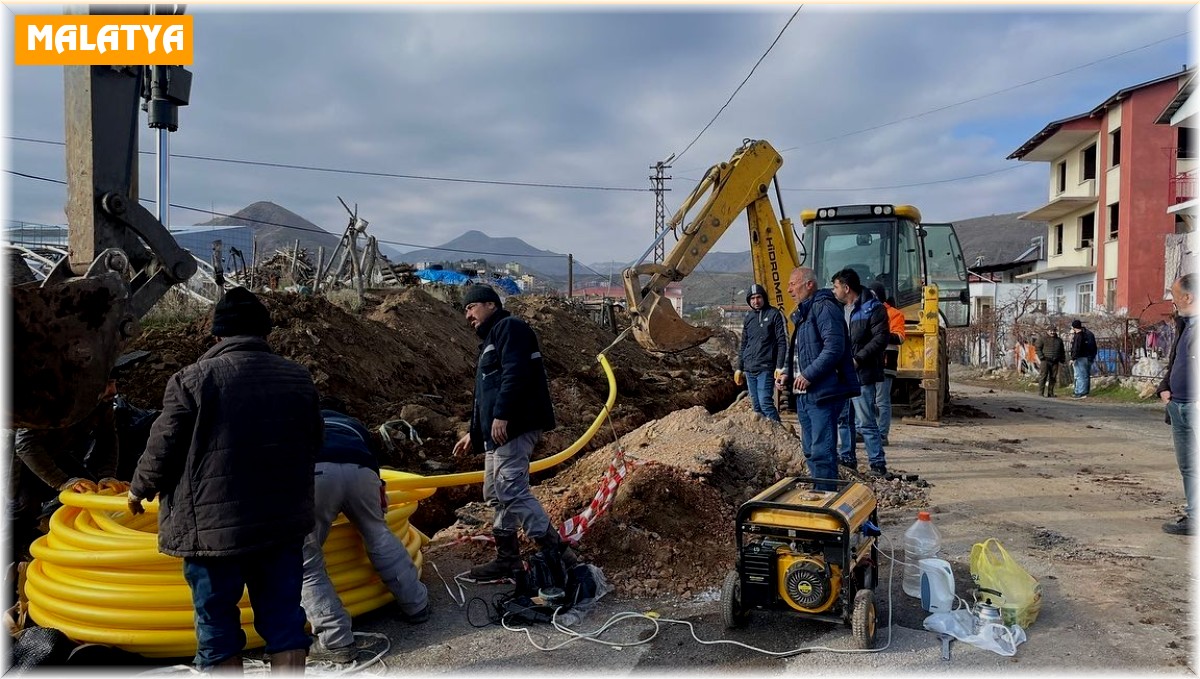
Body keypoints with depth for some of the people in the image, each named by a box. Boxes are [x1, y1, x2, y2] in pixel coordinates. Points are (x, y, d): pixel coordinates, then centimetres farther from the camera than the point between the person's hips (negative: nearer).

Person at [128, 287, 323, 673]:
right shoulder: (298, 378, 4)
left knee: (218, 629, 11)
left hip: (214, 526, -3)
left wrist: (139, 490, 14)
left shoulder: (193, 379, -9)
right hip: (284, 522, 3)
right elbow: (313, 446, 13)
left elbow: (162, 450, -6)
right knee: (284, 620, 11)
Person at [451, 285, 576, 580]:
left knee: (512, 490, -17)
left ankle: (556, 553, -16)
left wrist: (502, 415, -26)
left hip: (514, 426, -11)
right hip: (497, 431, 11)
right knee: (496, 493, 13)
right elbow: (483, 395, 32)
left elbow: (515, 374, -21)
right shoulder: (490, 340, 28)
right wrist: (474, 433, 32)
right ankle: (507, 558, 21)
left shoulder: (510, 327, -4)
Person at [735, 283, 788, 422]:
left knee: (765, 403, -12)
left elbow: (782, 342, -7)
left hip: (765, 368, -6)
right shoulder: (749, 317, 15)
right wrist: (739, 367, 18)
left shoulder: (774, 314, -3)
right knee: (756, 405, 8)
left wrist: (780, 366, -14)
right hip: (749, 369, 6)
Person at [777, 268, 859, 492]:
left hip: (823, 393, -10)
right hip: (804, 395, 10)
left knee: (822, 452, -9)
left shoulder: (824, 307, -10)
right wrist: (789, 374, 12)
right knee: (810, 450, 15)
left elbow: (834, 347, -21)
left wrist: (808, 375, -21)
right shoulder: (802, 313, 21)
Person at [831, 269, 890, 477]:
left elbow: (880, 339, -17)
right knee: (843, 418, 15)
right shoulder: (840, 309, 15)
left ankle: (878, 464, -1)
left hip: (862, 374, -8)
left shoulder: (872, 308, -10)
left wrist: (858, 360, -20)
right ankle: (847, 457, 27)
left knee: (865, 421, -8)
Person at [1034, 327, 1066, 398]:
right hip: (1045, 360, -5)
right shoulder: (1042, 339, 3)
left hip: (1055, 362, 5)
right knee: (1043, 376, -8)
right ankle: (1040, 392, -7)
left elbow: (1062, 351, 24)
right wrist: (1041, 357, -13)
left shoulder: (1059, 340, 18)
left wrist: (1062, 360, 14)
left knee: (1053, 378, 4)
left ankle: (1050, 393, 9)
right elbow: (1037, 348, -3)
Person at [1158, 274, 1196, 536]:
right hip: (1177, 405, 9)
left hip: (1193, 408, -9)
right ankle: (1192, 513, 25)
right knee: (1186, 465, 15)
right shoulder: (1185, 325, 15)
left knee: (1193, 467, -4)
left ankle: (1193, 519, 1)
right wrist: (1164, 387, 10)